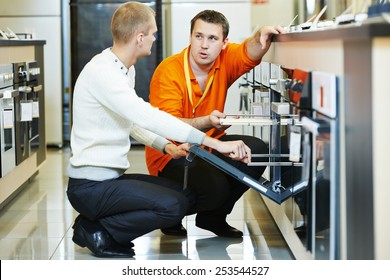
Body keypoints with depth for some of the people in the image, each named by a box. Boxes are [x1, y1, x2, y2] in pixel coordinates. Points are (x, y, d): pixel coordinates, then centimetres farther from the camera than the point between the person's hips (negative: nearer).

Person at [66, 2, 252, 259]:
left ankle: (99, 227, 7)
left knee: (186, 197, 4)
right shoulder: (101, 72, -20)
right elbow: (146, 116, -31)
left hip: (112, 177, 10)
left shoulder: (126, 70, 12)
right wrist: (215, 143, -33)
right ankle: (96, 232, -6)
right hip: (90, 186, -10)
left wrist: (168, 148, 6)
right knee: (172, 206, -22)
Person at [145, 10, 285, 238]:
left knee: (257, 151, -16)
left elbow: (250, 54, -23)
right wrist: (207, 121, -43)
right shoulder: (169, 71, -20)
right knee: (215, 186, -31)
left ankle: (213, 217, 5)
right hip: (171, 155, -6)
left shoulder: (224, 61, -4)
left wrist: (262, 36, -47)